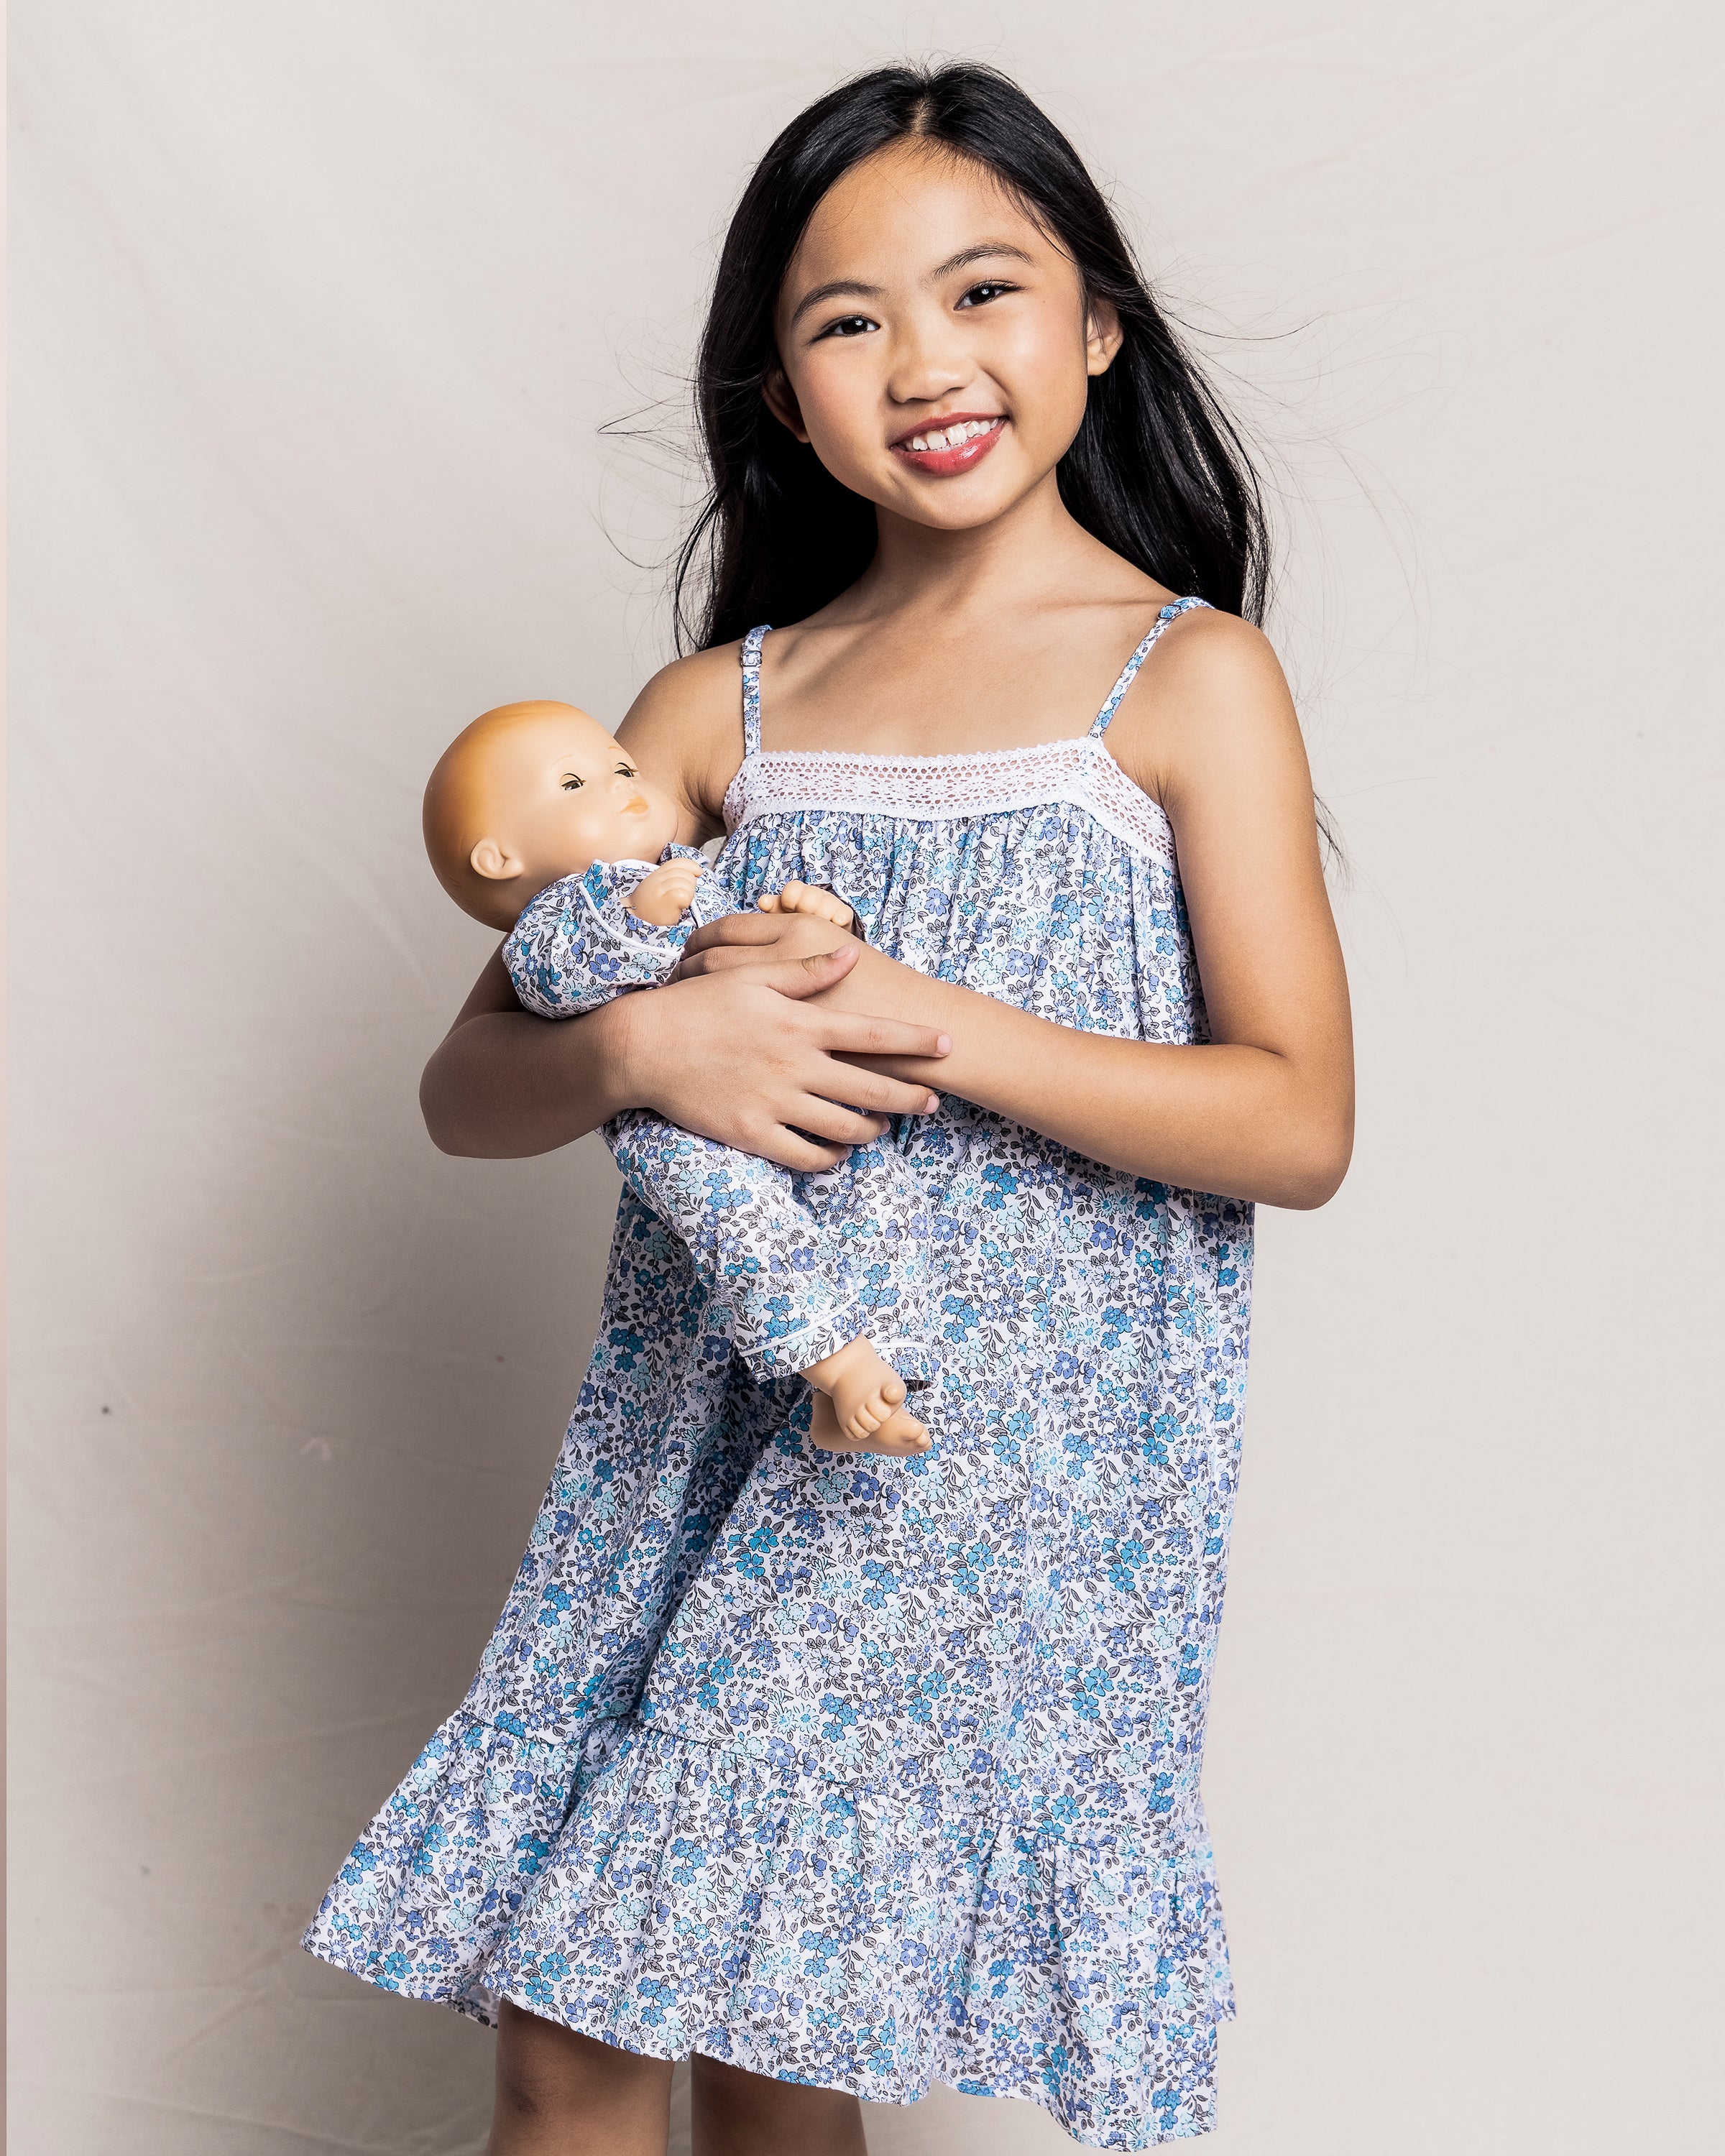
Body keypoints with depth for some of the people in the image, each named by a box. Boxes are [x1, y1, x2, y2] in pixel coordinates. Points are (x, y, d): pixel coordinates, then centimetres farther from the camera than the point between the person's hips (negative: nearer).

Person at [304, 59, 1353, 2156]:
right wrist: (641, 1045, -15)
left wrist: (926, 1025, -16)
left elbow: (1298, 1121, -8)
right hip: (705, 1441, 4)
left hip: (998, 1460, -3)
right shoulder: (724, 705, 8)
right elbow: (466, 1087, 7)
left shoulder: (1187, 679, -1)